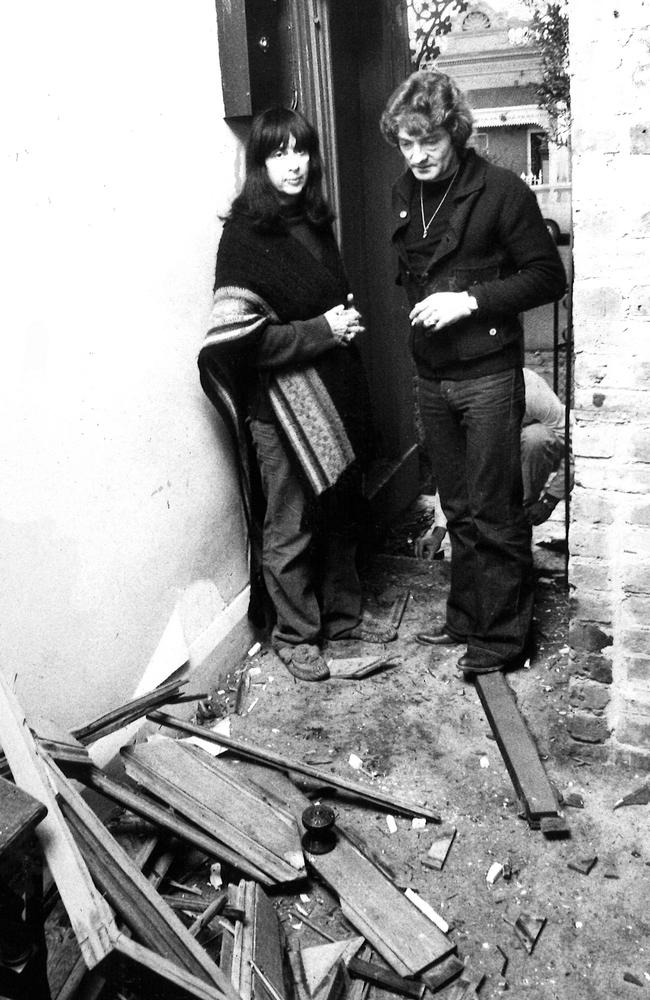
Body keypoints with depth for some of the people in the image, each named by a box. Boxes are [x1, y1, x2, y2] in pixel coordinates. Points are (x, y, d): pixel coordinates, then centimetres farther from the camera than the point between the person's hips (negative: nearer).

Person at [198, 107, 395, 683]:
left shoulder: (315, 223, 10)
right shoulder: (246, 234, -12)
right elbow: (234, 334, -20)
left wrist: (348, 320, 7)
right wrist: (321, 330, -17)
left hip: (336, 390, 7)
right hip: (283, 402, -7)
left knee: (342, 511, 17)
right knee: (290, 525, 6)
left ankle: (342, 614, 35)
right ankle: (294, 634, 24)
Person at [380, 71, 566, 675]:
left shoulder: (500, 191, -10)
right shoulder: (404, 195, 10)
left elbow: (548, 276, -9)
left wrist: (471, 299, -18)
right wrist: (421, 298, 8)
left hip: (488, 374, -6)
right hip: (431, 376, 6)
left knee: (495, 513, 0)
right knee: (458, 509, 15)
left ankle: (503, 637, 13)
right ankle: (466, 618, 28)